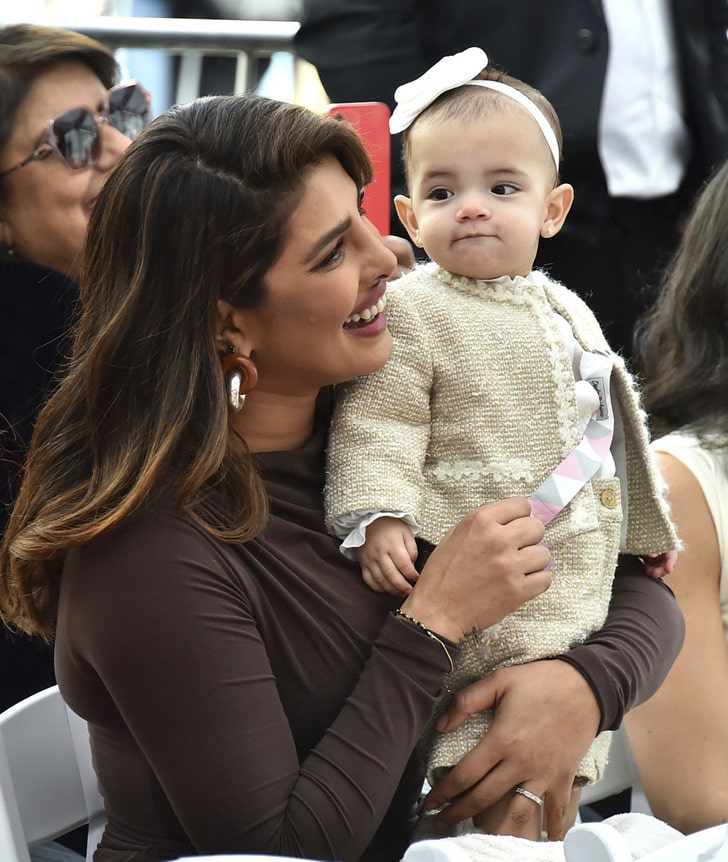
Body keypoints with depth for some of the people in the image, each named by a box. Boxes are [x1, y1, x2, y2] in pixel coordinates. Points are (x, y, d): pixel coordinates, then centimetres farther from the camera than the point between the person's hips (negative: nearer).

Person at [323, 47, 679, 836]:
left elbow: (606, 423, 24)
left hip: (579, 587, 7)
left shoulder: (569, 313, 13)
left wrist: (645, 524, 29)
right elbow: (377, 424, -14)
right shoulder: (411, 312, -9)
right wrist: (378, 517, -28)